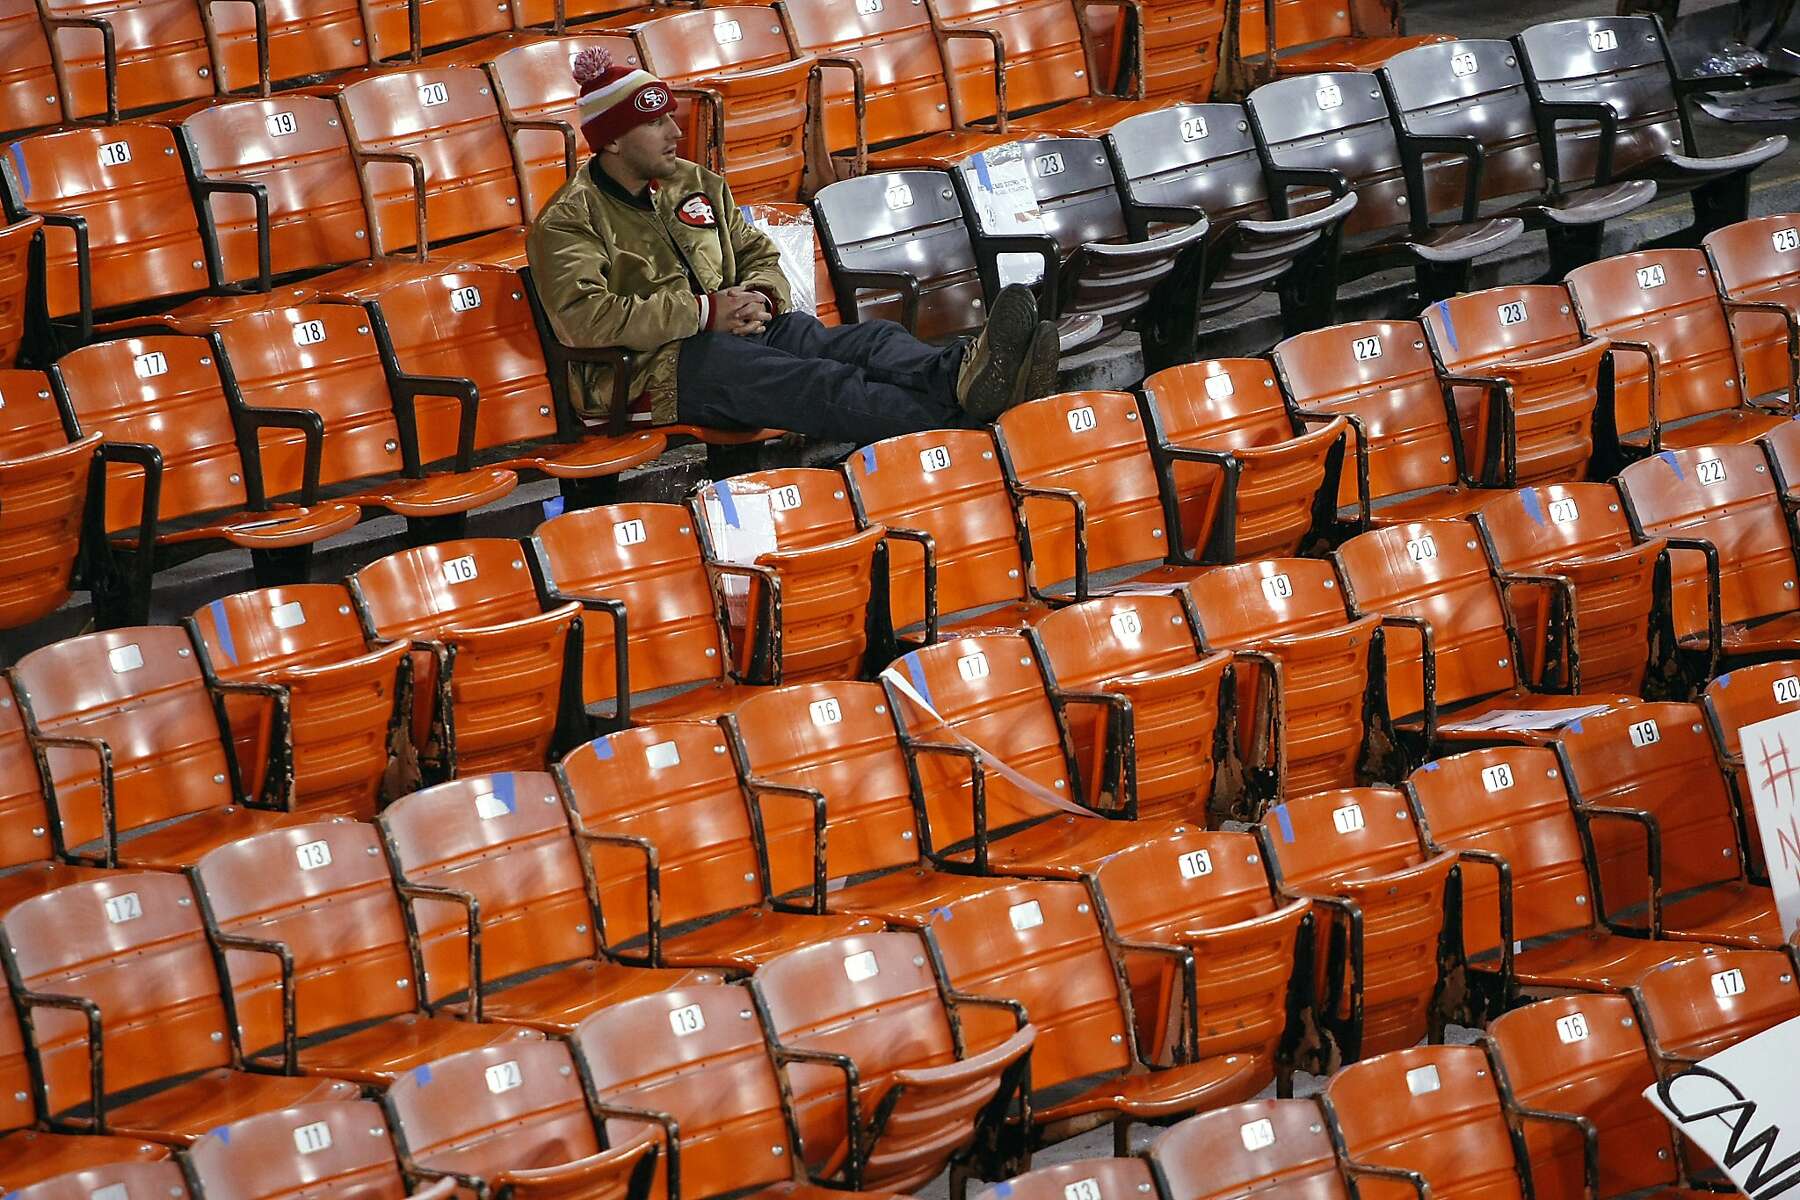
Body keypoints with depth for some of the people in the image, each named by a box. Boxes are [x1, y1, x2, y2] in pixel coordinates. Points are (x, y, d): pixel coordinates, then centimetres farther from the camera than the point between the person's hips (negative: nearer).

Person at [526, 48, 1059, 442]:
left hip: (739, 330, 8)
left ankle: (961, 371, -55)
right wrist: (705, 312, -17)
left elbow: (759, 255, 25)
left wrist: (758, 297, -2)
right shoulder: (569, 221, -2)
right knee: (813, 384, -33)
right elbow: (587, 317, -17)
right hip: (657, 368, -8)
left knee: (869, 340, -23)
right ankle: (960, 405, -56)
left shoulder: (696, 184, 21)